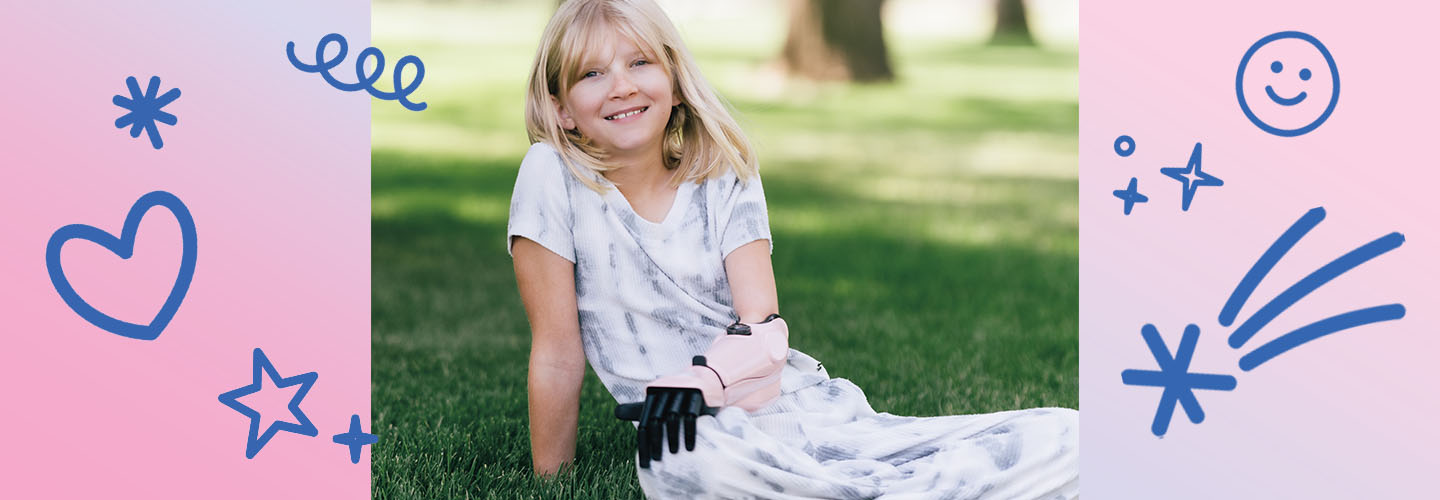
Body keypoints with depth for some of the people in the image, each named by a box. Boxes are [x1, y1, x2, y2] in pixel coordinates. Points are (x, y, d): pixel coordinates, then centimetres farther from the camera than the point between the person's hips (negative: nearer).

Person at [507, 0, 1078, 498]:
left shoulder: (725, 178, 9)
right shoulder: (552, 177, 0)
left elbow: (760, 322, -4)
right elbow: (558, 354, 0)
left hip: (815, 406, 3)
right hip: (695, 433, -3)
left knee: (1062, 438, -14)